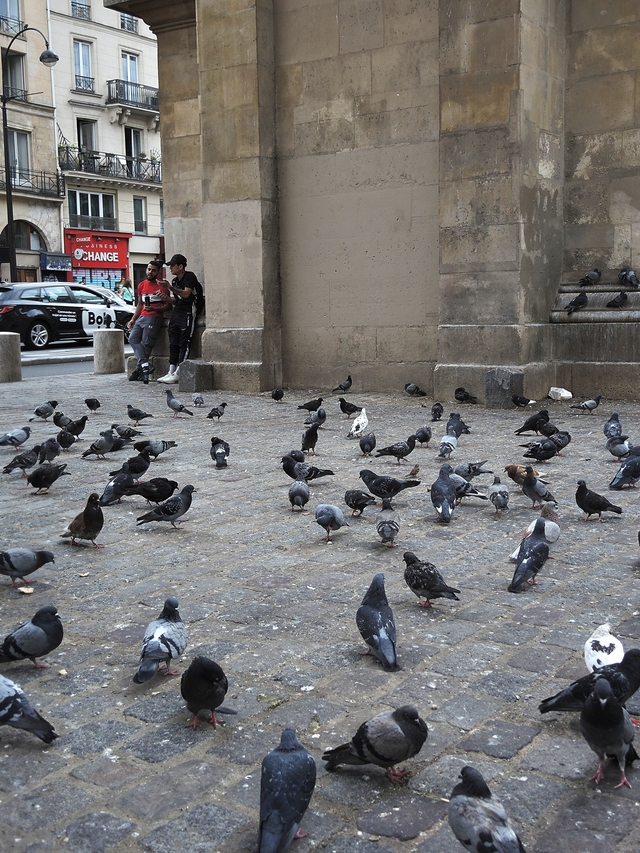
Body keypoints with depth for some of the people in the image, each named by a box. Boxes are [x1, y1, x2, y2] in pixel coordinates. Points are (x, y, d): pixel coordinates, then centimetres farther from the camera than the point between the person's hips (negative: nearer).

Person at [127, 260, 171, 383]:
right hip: (141, 317, 7)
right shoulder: (142, 285, 20)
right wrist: (133, 319, 16)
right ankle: (145, 365, -25)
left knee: (146, 343, -12)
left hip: (154, 317, -7)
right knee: (133, 338, -13)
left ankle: (139, 370, -6)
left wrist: (154, 309, -16)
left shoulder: (162, 285, -1)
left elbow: (168, 306, -2)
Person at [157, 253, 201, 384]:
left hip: (188, 311, -9)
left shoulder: (190, 276, -6)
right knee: (173, 343, 4)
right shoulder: (175, 280, 18)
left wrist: (171, 287, -23)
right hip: (176, 311, 9)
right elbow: (175, 301, 18)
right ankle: (171, 372, 5)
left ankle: (178, 373, -14)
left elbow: (186, 294, -19)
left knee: (184, 343, -10)